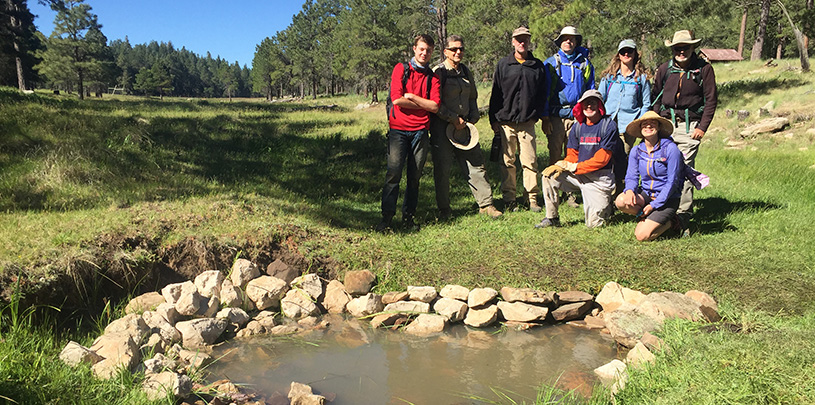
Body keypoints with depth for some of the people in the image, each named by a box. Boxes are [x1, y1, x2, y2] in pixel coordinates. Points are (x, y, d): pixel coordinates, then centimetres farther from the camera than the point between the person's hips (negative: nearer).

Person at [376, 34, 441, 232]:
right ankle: (387, 217, -4)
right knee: (393, 173, -9)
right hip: (398, 129, -2)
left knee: (415, 176, 4)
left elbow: (435, 106, -2)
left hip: (420, 131, 3)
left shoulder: (433, 77, 12)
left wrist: (412, 96, -6)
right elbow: (397, 99, -8)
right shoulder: (401, 69, 5)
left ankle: (409, 216, 14)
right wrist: (424, 104, -2)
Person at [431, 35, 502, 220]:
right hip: (442, 126, -6)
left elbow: (472, 97, 23)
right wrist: (454, 119, -13)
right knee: (442, 168, -1)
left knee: (476, 164, 3)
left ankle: (485, 204, 10)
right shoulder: (438, 72, -6)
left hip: (463, 125, 6)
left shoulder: (465, 71, 14)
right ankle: (444, 209, 12)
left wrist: (472, 119, 8)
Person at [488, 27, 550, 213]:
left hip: (527, 122, 1)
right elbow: (495, 93, 6)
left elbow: (543, 94, 14)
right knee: (507, 162, 2)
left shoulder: (538, 66, 11)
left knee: (530, 161, -2)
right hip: (505, 122, 0)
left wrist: (538, 114, 4)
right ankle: (509, 200, 10)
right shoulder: (503, 65, 7)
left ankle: (532, 199, 8)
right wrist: (493, 119, 1)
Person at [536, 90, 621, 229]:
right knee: (549, 175, -16)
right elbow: (572, 155, 7)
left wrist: (574, 167, -18)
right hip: (578, 175, 5)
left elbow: (602, 159, -14)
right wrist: (562, 165, -16)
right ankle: (552, 218, -5)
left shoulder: (609, 125, -8)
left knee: (594, 223, -9)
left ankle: (604, 204, 26)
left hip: (599, 179, -4)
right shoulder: (577, 126, 7)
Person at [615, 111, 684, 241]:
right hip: (645, 194, 4)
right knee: (621, 201, -29)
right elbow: (631, 176, 2)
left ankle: (669, 221, 10)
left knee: (642, 235, -19)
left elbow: (672, 182, -12)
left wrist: (654, 205, -17)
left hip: (667, 199, -4)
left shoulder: (670, 149, -13)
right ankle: (646, 216, -1)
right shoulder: (636, 151, 2)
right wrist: (629, 190, -24)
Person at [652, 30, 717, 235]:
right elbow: (656, 98, 17)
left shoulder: (703, 69, 1)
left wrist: (702, 127, -5)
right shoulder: (664, 69, 9)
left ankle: (683, 218, -3)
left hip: (690, 127, -3)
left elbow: (711, 99, 2)